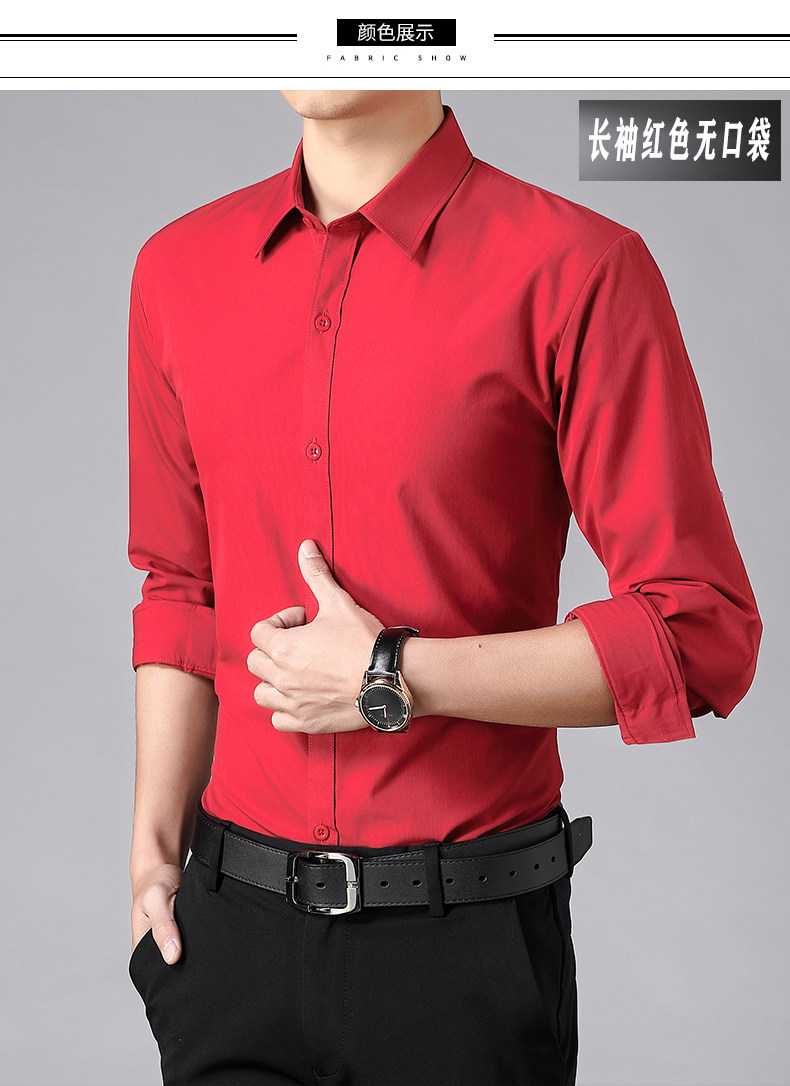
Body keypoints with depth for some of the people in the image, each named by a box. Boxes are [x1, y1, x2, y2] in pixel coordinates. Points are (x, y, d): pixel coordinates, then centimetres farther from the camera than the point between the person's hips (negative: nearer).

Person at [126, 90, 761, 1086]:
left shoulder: (577, 269, -12)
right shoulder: (178, 267, 5)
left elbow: (703, 639, -12)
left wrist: (393, 679, -15)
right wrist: (156, 848, 6)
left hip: (466, 934, -3)